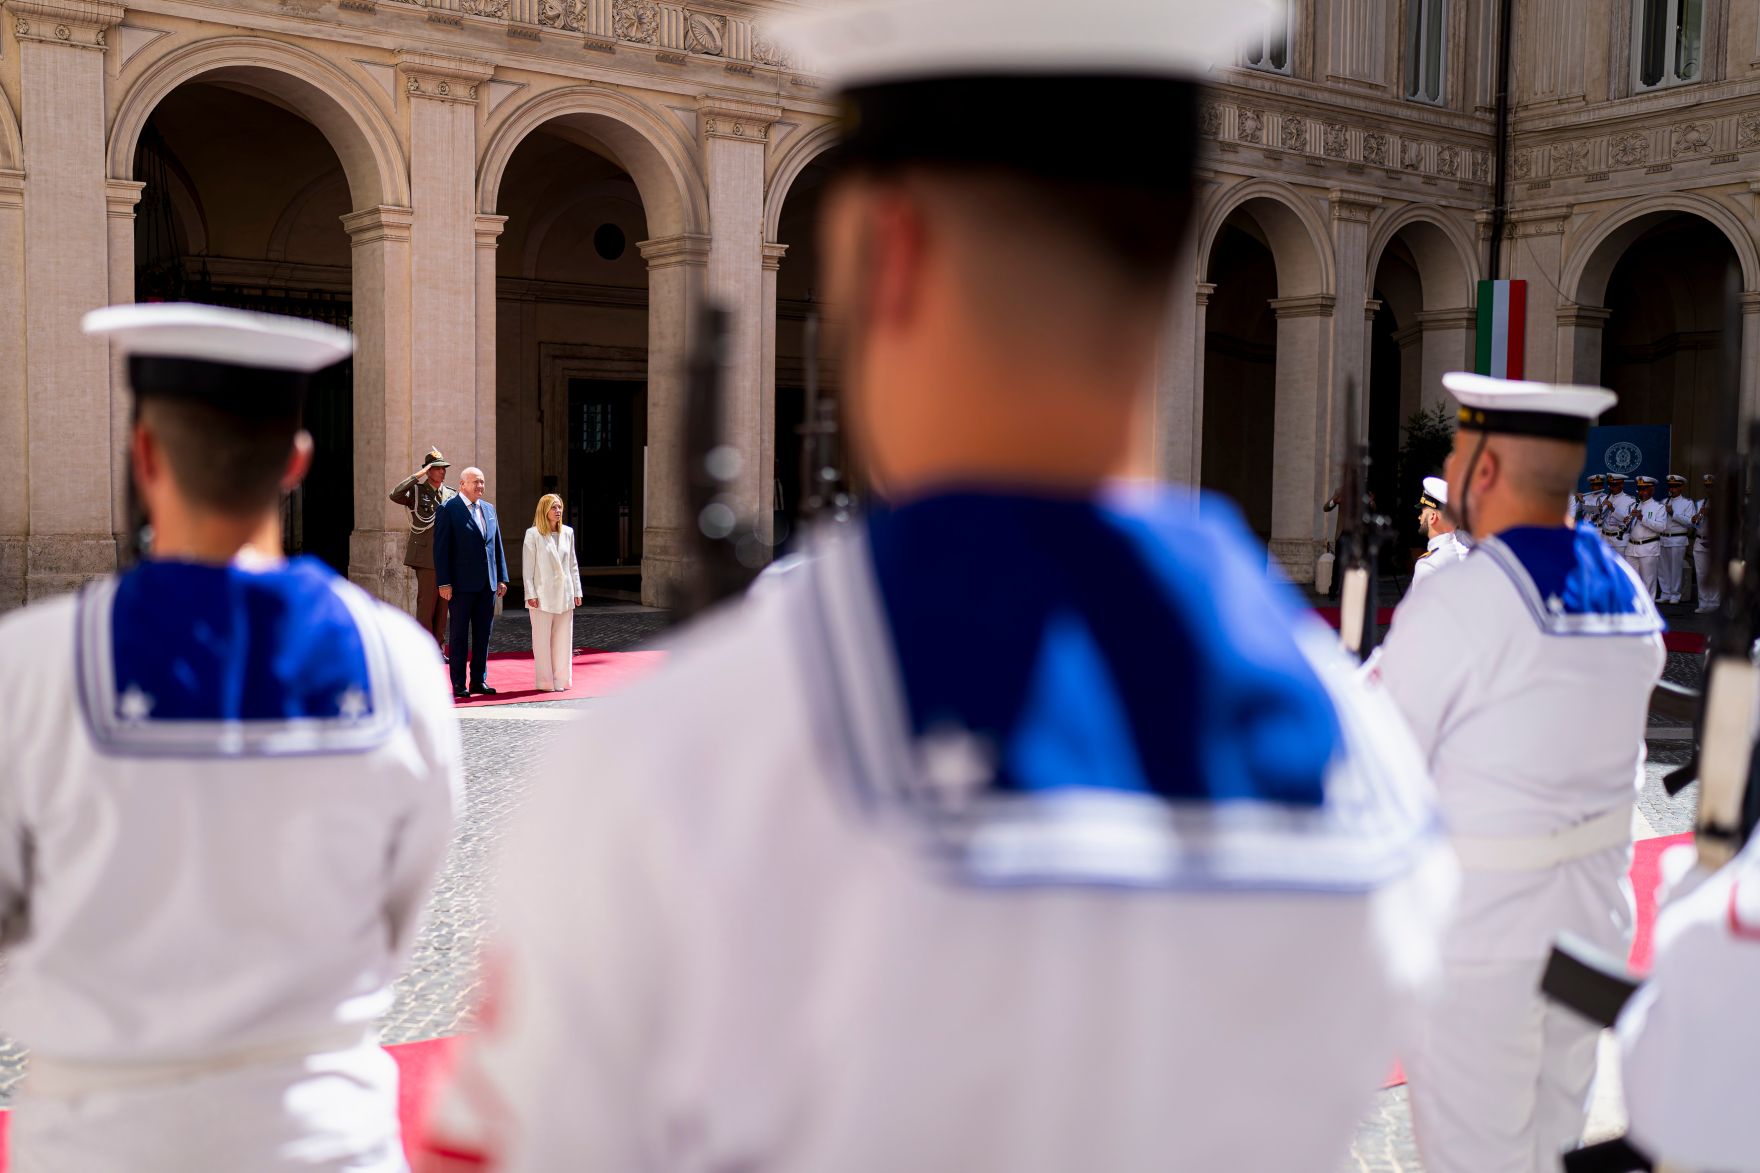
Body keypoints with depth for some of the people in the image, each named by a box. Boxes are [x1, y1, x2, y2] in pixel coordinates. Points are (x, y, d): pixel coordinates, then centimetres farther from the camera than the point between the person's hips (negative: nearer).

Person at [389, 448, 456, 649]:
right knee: (426, 604, -7)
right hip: (426, 557, -5)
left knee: (443, 605, 8)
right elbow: (395, 495, -20)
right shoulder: (416, 491, 0)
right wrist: (418, 475, -18)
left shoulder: (451, 494, 12)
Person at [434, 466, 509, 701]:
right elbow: (441, 549, -8)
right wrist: (444, 583, -13)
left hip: (488, 584, 6)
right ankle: (458, 684, 6)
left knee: (483, 634, 8)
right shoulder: (448, 510, -4)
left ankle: (479, 681, 15)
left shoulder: (489, 509, 14)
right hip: (462, 584, -6)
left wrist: (501, 578, 10)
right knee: (459, 635, 2)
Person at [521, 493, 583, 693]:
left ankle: (562, 679, 15)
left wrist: (577, 591, 9)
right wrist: (530, 594, -11)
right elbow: (527, 566, -5)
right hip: (543, 595, -4)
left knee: (563, 638, 7)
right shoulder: (533, 534, -4)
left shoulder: (568, 533, 9)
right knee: (543, 639, 0)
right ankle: (545, 681, 5)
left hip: (564, 594, 4)